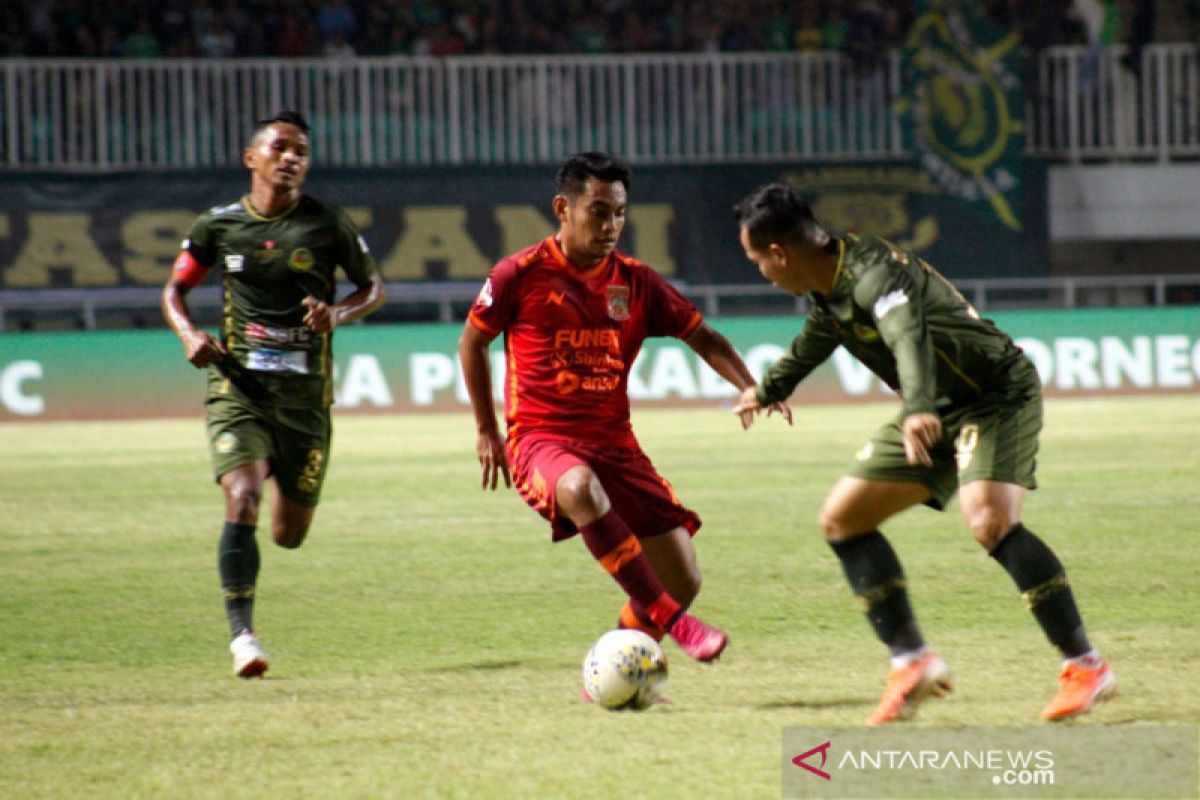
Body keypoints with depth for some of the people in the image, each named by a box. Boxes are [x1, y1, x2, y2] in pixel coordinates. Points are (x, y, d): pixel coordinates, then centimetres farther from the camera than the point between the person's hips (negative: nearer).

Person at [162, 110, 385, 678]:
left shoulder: (328, 225, 1)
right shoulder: (218, 226, 3)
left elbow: (373, 288, 12)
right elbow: (175, 290, 15)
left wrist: (339, 313, -10)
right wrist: (190, 335, -6)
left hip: (305, 395, 1)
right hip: (238, 388, -1)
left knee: (289, 536, 8)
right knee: (242, 501, -22)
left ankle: (280, 478, 46)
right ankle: (242, 634, -15)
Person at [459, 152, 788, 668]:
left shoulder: (636, 282, 6)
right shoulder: (521, 275, -4)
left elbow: (702, 338, 13)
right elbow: (472, 343, 10)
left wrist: (749, 387, -5)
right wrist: (487, 432, 9)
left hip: (615, 445, 5)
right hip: (541, 441, -5)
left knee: (682, 581, -4)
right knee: (581, 488, -42)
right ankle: (670, 620, -37)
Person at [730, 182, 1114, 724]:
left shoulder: (872, 272, -27)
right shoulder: (827, 289, 3)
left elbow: (908, 336, -47)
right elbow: (813, 343, 27)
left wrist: (919, 410, -66)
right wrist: (767, 391, 44)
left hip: (999, 398, -10)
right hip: (939, 411, 10)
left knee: (988, 521, -31)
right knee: (841, 519, 4)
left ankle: (1085, 668, -23)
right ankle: (912, 663, 6)